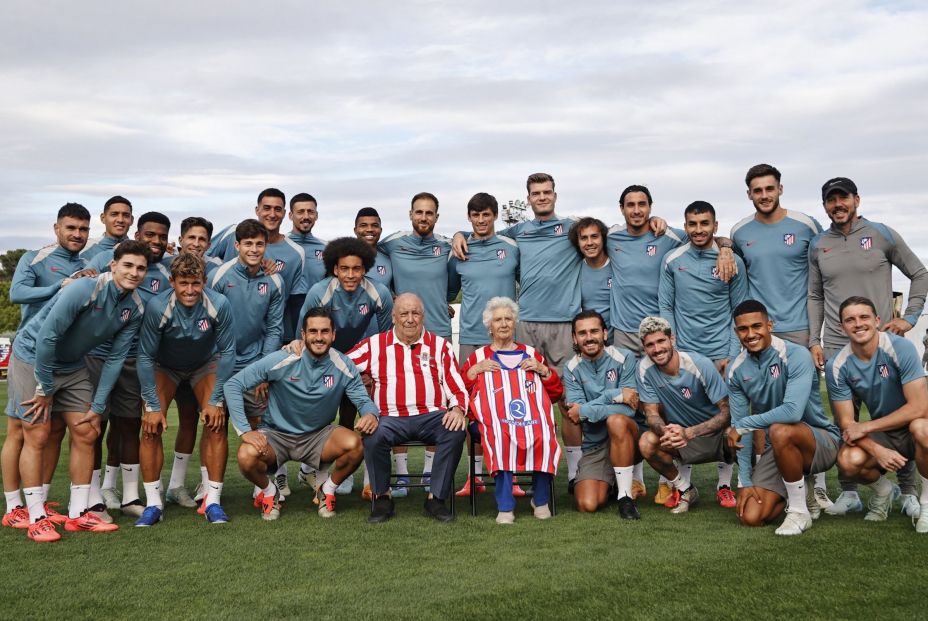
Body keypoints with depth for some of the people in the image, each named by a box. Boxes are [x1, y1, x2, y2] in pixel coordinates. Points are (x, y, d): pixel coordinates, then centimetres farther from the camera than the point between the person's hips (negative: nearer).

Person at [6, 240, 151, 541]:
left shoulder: (135, 309, -7)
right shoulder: (85, 290, -27)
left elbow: (115, 359, -4)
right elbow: (46, 336, -25)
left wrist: (97, 407, -5)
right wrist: (45, 389, -18)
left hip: (72, 366, 6)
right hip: (33, 356, -6)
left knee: (86, 433, 1)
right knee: (37, 435, -7)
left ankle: (78, 514, 10)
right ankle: (37, 519, 0)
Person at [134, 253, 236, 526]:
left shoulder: (219, 305, -29)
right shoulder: (157, 307, -32)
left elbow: (227, 352, -17)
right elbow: (146, 356, -21)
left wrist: (215, 401, -16)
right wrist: (153, 406, -21)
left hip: (206, 365, 1)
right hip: (164, 367, 0)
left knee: (216, 423, -15)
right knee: (151, 427, -15)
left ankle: (212, 501, -5)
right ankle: (153, 503, -3)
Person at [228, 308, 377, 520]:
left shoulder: (344, 367, -10)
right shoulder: (281, 360, -17)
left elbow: (363, 400, -2)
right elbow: (233, 385, -15)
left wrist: (371, 414, -29)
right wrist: (245, 431, -23)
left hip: (318, 435, 2)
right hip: (275, 434, -1)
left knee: (354, 444, -28)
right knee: (247, 456, -33)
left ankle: (327, 491, 4)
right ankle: (270, 492, 5)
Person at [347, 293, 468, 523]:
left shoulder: (439, 345, 17)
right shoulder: (376, 345, 16)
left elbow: (457, 385, 10)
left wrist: (457, 409, -8)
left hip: (432, 416, 1)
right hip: (392, 417, 0)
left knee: (455, 432, -29)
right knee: (374, 436, -31)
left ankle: (436, 498, -15)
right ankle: (382, 497, -8)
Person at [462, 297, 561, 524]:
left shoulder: (531, 354, 28)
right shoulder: (478, 357, 25)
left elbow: (556, 394, 22)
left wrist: (543, 370, 7)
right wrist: (475, 370, 0)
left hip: (533, 417, 1)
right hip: (495, 418, -1)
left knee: (545, 437, -34)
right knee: (501, 438, -38)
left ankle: (541, 500, -13)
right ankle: (505, 507, -31)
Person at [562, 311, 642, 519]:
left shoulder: (624, 358, -8)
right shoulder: (571, 369, 0)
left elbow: (629, 408, -16)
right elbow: (575, 412, -13)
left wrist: (584, 411, -18)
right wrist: (614, 395, -23)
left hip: (629, 438, -2)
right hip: (594, 445, 2)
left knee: (616, 420, -37)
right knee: (587, 505, -18)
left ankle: (626, 496, -23)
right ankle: (610, 482, 18)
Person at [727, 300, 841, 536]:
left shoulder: (795, 355, -19)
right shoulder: (736, 370, -2)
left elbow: (793, 411, -33)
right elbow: (739, 427, 0)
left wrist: (743, 425, -24)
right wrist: (745, 481, -6)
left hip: (822, 441, -5)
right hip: (777, 448, 5)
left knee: (780, 431, -39)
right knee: (751, 517, -11)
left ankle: (799, 511, -17)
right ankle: (797, 491, 20)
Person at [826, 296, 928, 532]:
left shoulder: (900, 348, -19)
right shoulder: (836, 366, -10)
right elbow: (846, 423, -7)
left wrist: (865, 427, -23)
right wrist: (877, 450, -25)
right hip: (881, 435, 2)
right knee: (848, 462, -29)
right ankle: (882, 491, 10)